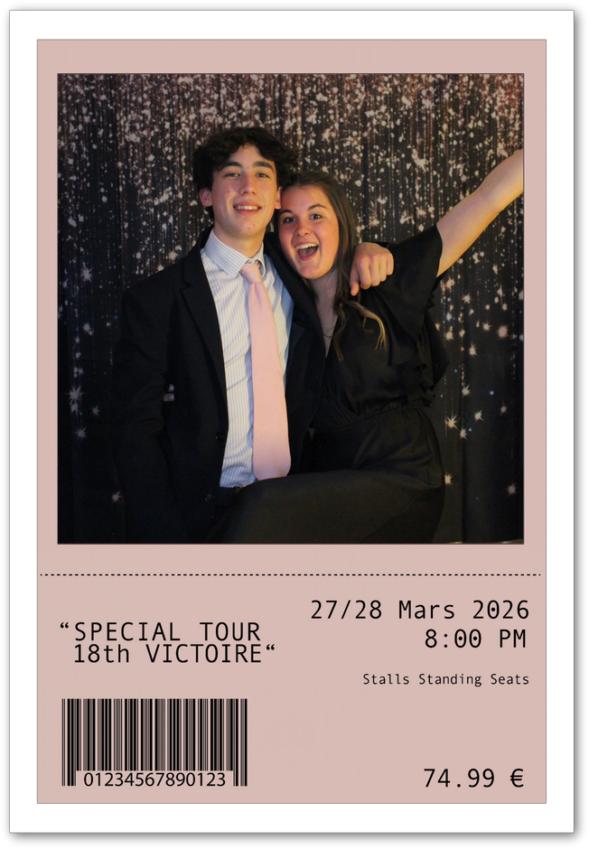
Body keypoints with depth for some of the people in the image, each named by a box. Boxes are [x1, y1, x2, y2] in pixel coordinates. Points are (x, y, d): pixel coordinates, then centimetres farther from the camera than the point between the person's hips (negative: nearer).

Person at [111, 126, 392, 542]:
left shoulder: (291, 271, 6)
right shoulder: (155, 300, -7)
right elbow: (136, 432, -9)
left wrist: (366, 252, 4)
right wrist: (168, 538, -19)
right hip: (201, 517, -4)